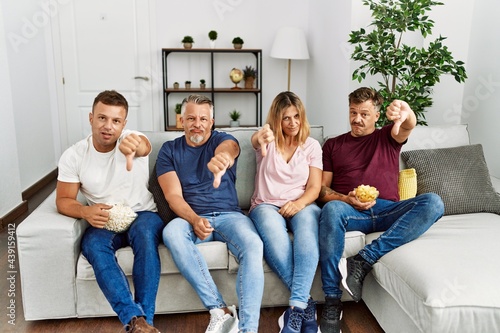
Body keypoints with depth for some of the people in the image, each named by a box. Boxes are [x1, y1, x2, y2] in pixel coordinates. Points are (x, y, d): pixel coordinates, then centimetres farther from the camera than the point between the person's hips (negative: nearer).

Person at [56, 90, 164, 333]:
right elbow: (63, 200, 1)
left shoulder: (131, 138, -10)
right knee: (92, 245, -32)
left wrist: (135, 146, -62)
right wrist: (85, 211, -23)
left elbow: (144, 147, -35)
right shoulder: (73, 156, -3)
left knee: (144, 233, -35)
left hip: (142, 215, -1)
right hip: (103, 222, 2)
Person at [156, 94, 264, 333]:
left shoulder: (222, 139, 6)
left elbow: (229, 148, -22)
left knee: (253, 245, -31)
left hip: (229, 215, 0)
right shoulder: (169, 150, 9)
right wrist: (194, 220, -23)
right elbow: (173, 195, -2)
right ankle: (220, 311, -29)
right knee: (171, 233, -34)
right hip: (191, 218, 1)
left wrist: (223, 157, -50)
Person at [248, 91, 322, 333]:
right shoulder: (268, 141, 8)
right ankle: (307, 306, -29)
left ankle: (296, 307, -42)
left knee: (308, 217, -38)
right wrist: (260, 136, -48)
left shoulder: (312, 145, 12)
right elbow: (255, 140, -21)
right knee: (275, 240, -38)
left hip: (301, 205, 1)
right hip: (266, 206, -1)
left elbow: (314, 187, 4)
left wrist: (299, 203, -19)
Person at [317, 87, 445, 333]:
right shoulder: (333, 145, 20)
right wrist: (346, 199, -12)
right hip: (350, 210, -1)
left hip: (387, 211, 1)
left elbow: (408, 127, -7)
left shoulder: (388, 137, 19)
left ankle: (364, 260, -31)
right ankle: (332, 303, -31)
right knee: (331, 210, -36)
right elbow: (323, 189, 12)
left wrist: (406, 114, -34)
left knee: (433, 202, -26)